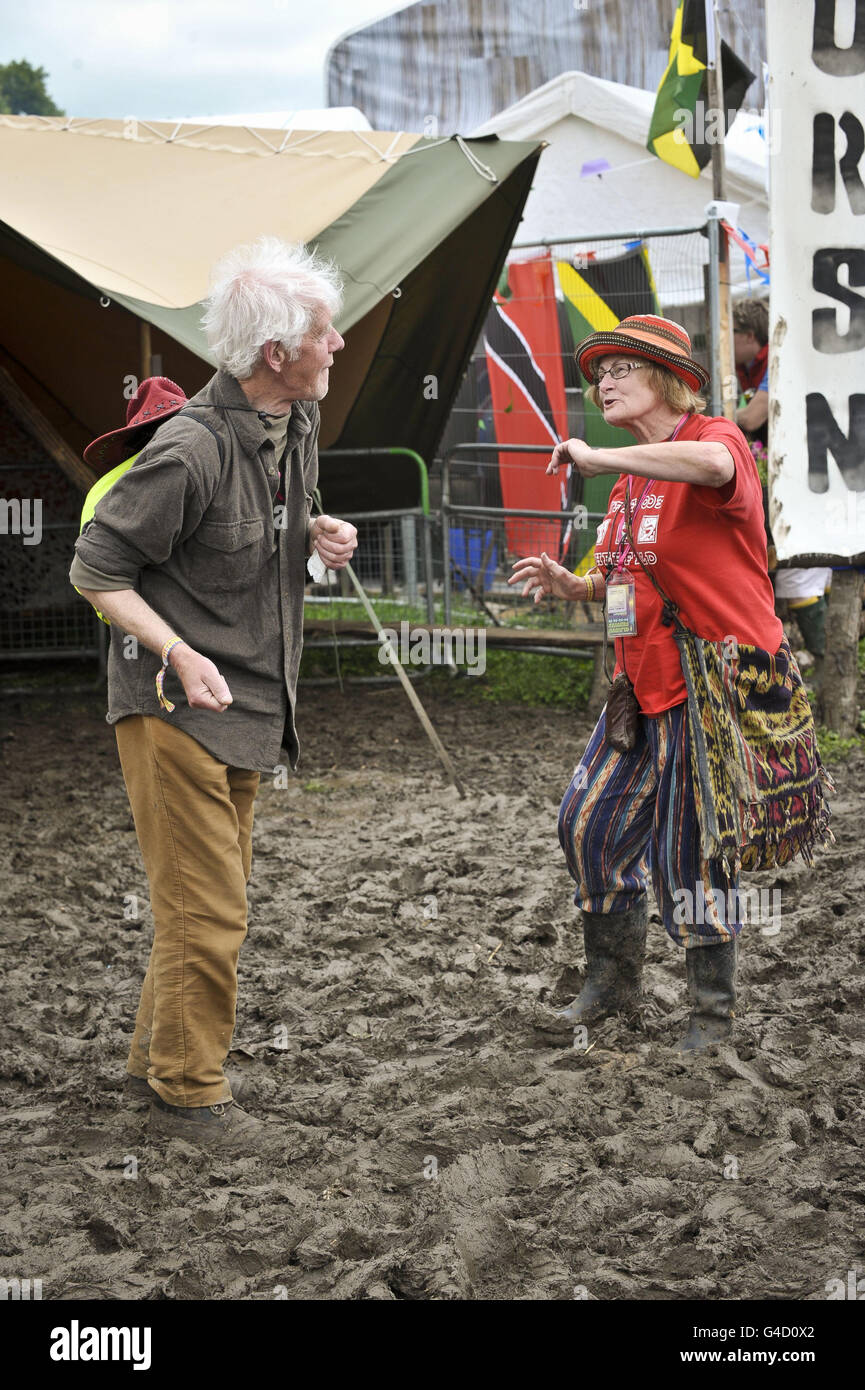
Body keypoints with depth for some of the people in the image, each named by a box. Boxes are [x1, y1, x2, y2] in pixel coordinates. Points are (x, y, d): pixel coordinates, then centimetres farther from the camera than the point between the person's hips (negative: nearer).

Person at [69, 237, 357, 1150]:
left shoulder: (296, 423, 4)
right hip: (175, 706, -9)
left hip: (246, 709, 9)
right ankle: (187, 1093, 11)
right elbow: (96, 570, -16)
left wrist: (314, 535, 1)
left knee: (214, 895, 18)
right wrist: (181, 655, -26)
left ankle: (156, 1059, 33)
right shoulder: (191, 450, -23)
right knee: (206, 911, -4)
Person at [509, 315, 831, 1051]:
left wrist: (599, 458, -30)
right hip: (649, 684, 9)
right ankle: (614, 983, 26)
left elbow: (712, 464, -39)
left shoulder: (715, 436, -11)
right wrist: (571, 586, 3)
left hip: (717, 684, -9)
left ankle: (714, 1011, 13)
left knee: (694, 849, -4)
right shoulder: (633, 473, 14)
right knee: (590, 823, 9)